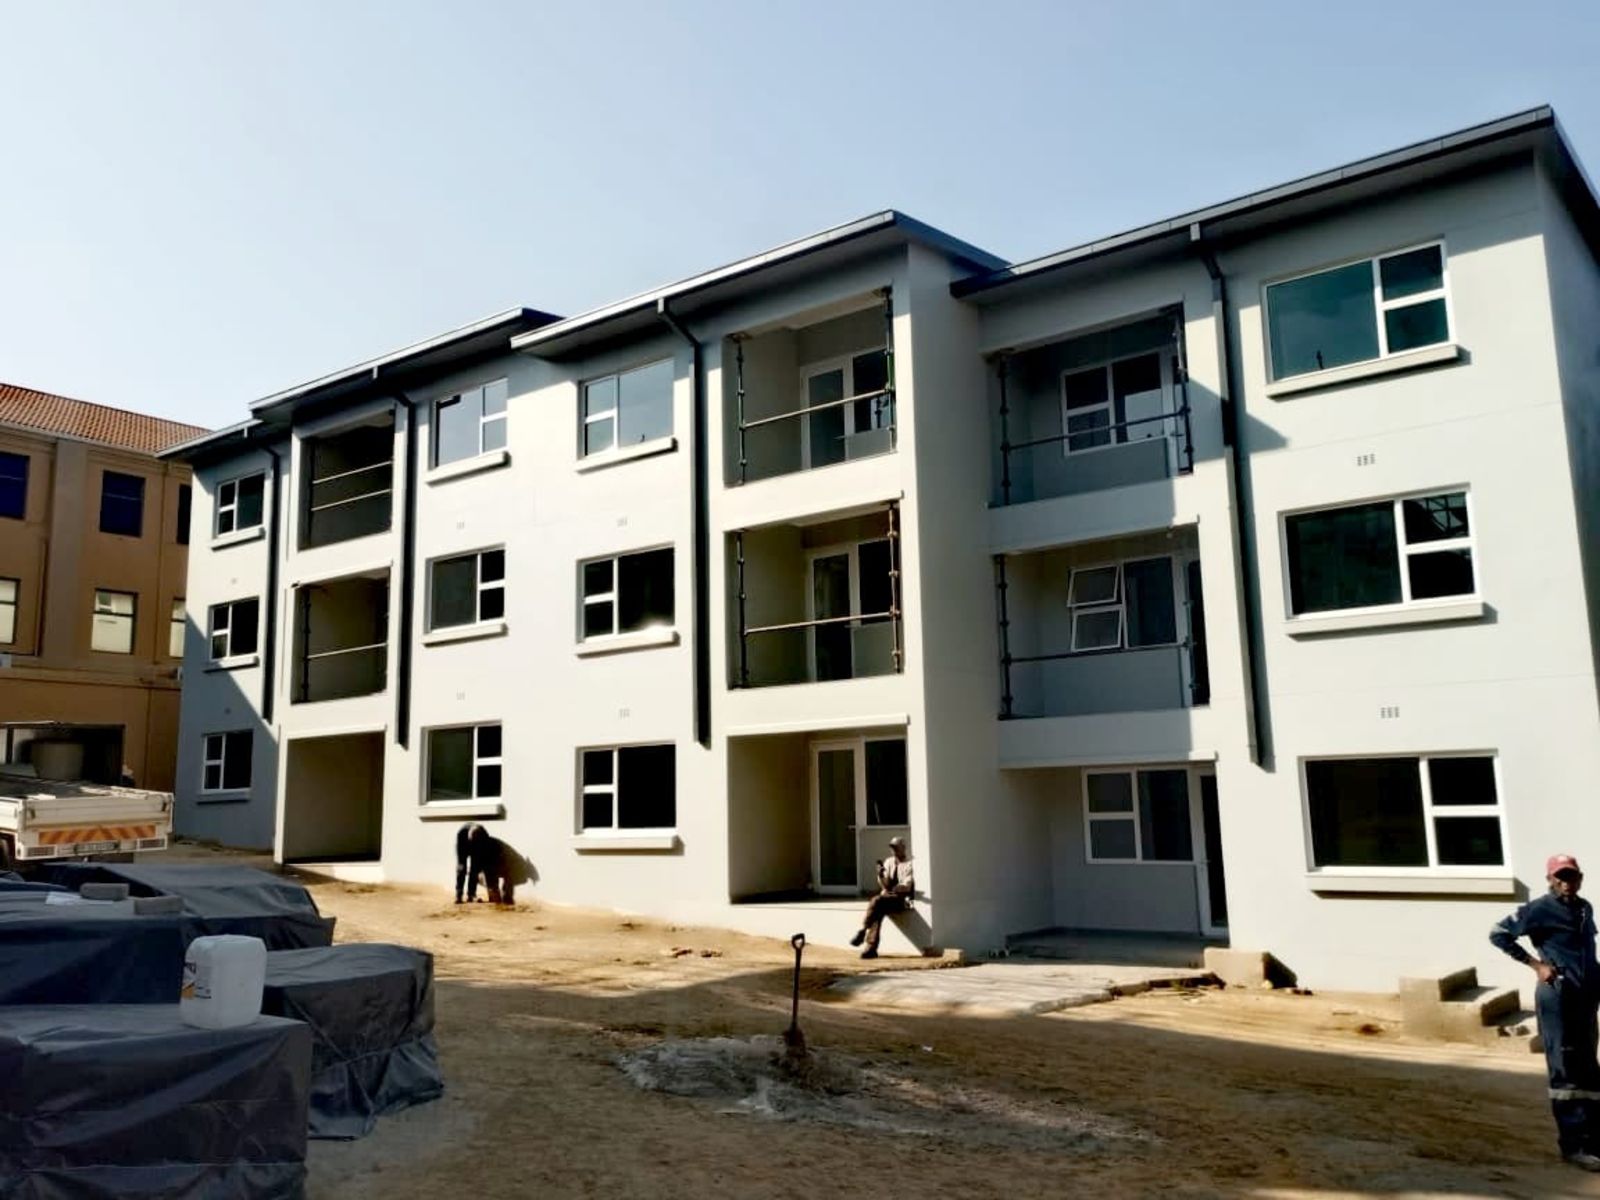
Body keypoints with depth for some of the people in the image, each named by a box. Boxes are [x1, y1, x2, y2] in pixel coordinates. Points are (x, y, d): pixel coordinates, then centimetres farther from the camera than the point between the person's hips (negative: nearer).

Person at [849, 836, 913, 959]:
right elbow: (885, 885, 7)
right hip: (887, 897, 5)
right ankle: (871, 948, -34)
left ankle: (862, 931, -29)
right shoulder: (888, 862, 15)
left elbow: (907, 887, -11)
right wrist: (880, 875, -13)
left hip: (902, 898, -5)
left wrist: (892, 890, -22)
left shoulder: (910, 863, -2)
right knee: (878, 911, -29)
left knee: (876, 901, -32)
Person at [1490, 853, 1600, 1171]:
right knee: (1565, 1069, -4)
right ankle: (1573, 1144, 1)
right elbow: (1498, 934, -9)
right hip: (1557, 995, -7)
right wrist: (1535, 963, -11)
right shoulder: (1540, 909, -9)